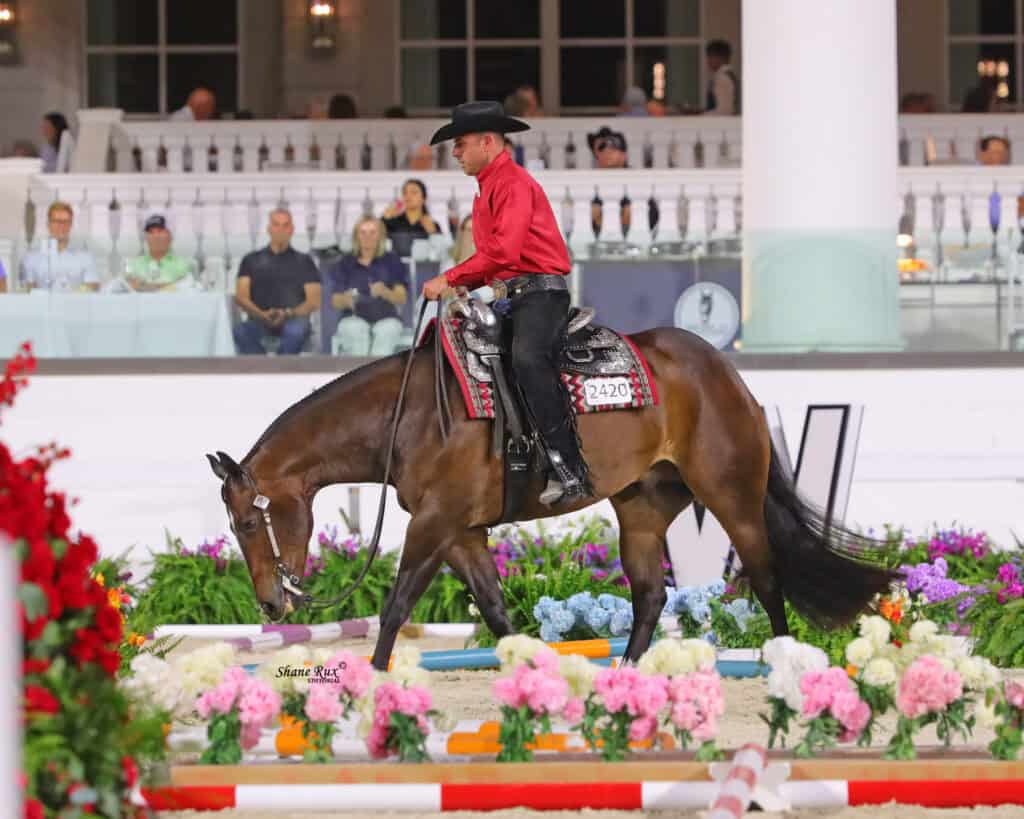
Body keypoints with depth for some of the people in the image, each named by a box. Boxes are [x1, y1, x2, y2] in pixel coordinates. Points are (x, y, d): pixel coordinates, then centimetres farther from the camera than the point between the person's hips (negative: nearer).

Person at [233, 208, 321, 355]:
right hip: (260, 321, 1)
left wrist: (288, 314, -12)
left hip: (293, 320, -1)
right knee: (241, 331, -34)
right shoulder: (252, 260, 20)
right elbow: (241, 297, 9)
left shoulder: (303, 262, 18)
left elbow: (314, 301, 8)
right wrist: (263, 315, -11)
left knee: (296, 330, -38)